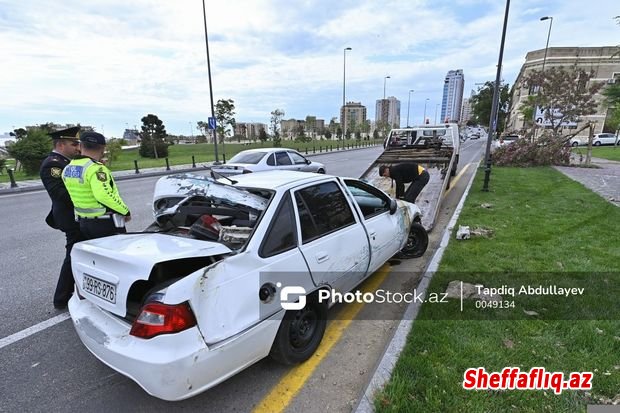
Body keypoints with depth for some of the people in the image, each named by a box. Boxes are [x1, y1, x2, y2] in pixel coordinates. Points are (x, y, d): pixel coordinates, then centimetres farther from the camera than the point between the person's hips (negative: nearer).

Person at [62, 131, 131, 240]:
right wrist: (125, 211, -21)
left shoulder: (67, 169, 7)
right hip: (105, 223, -8)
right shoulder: (96, 169, -20)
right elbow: (104, 195, -31)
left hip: (83, 223, 8)